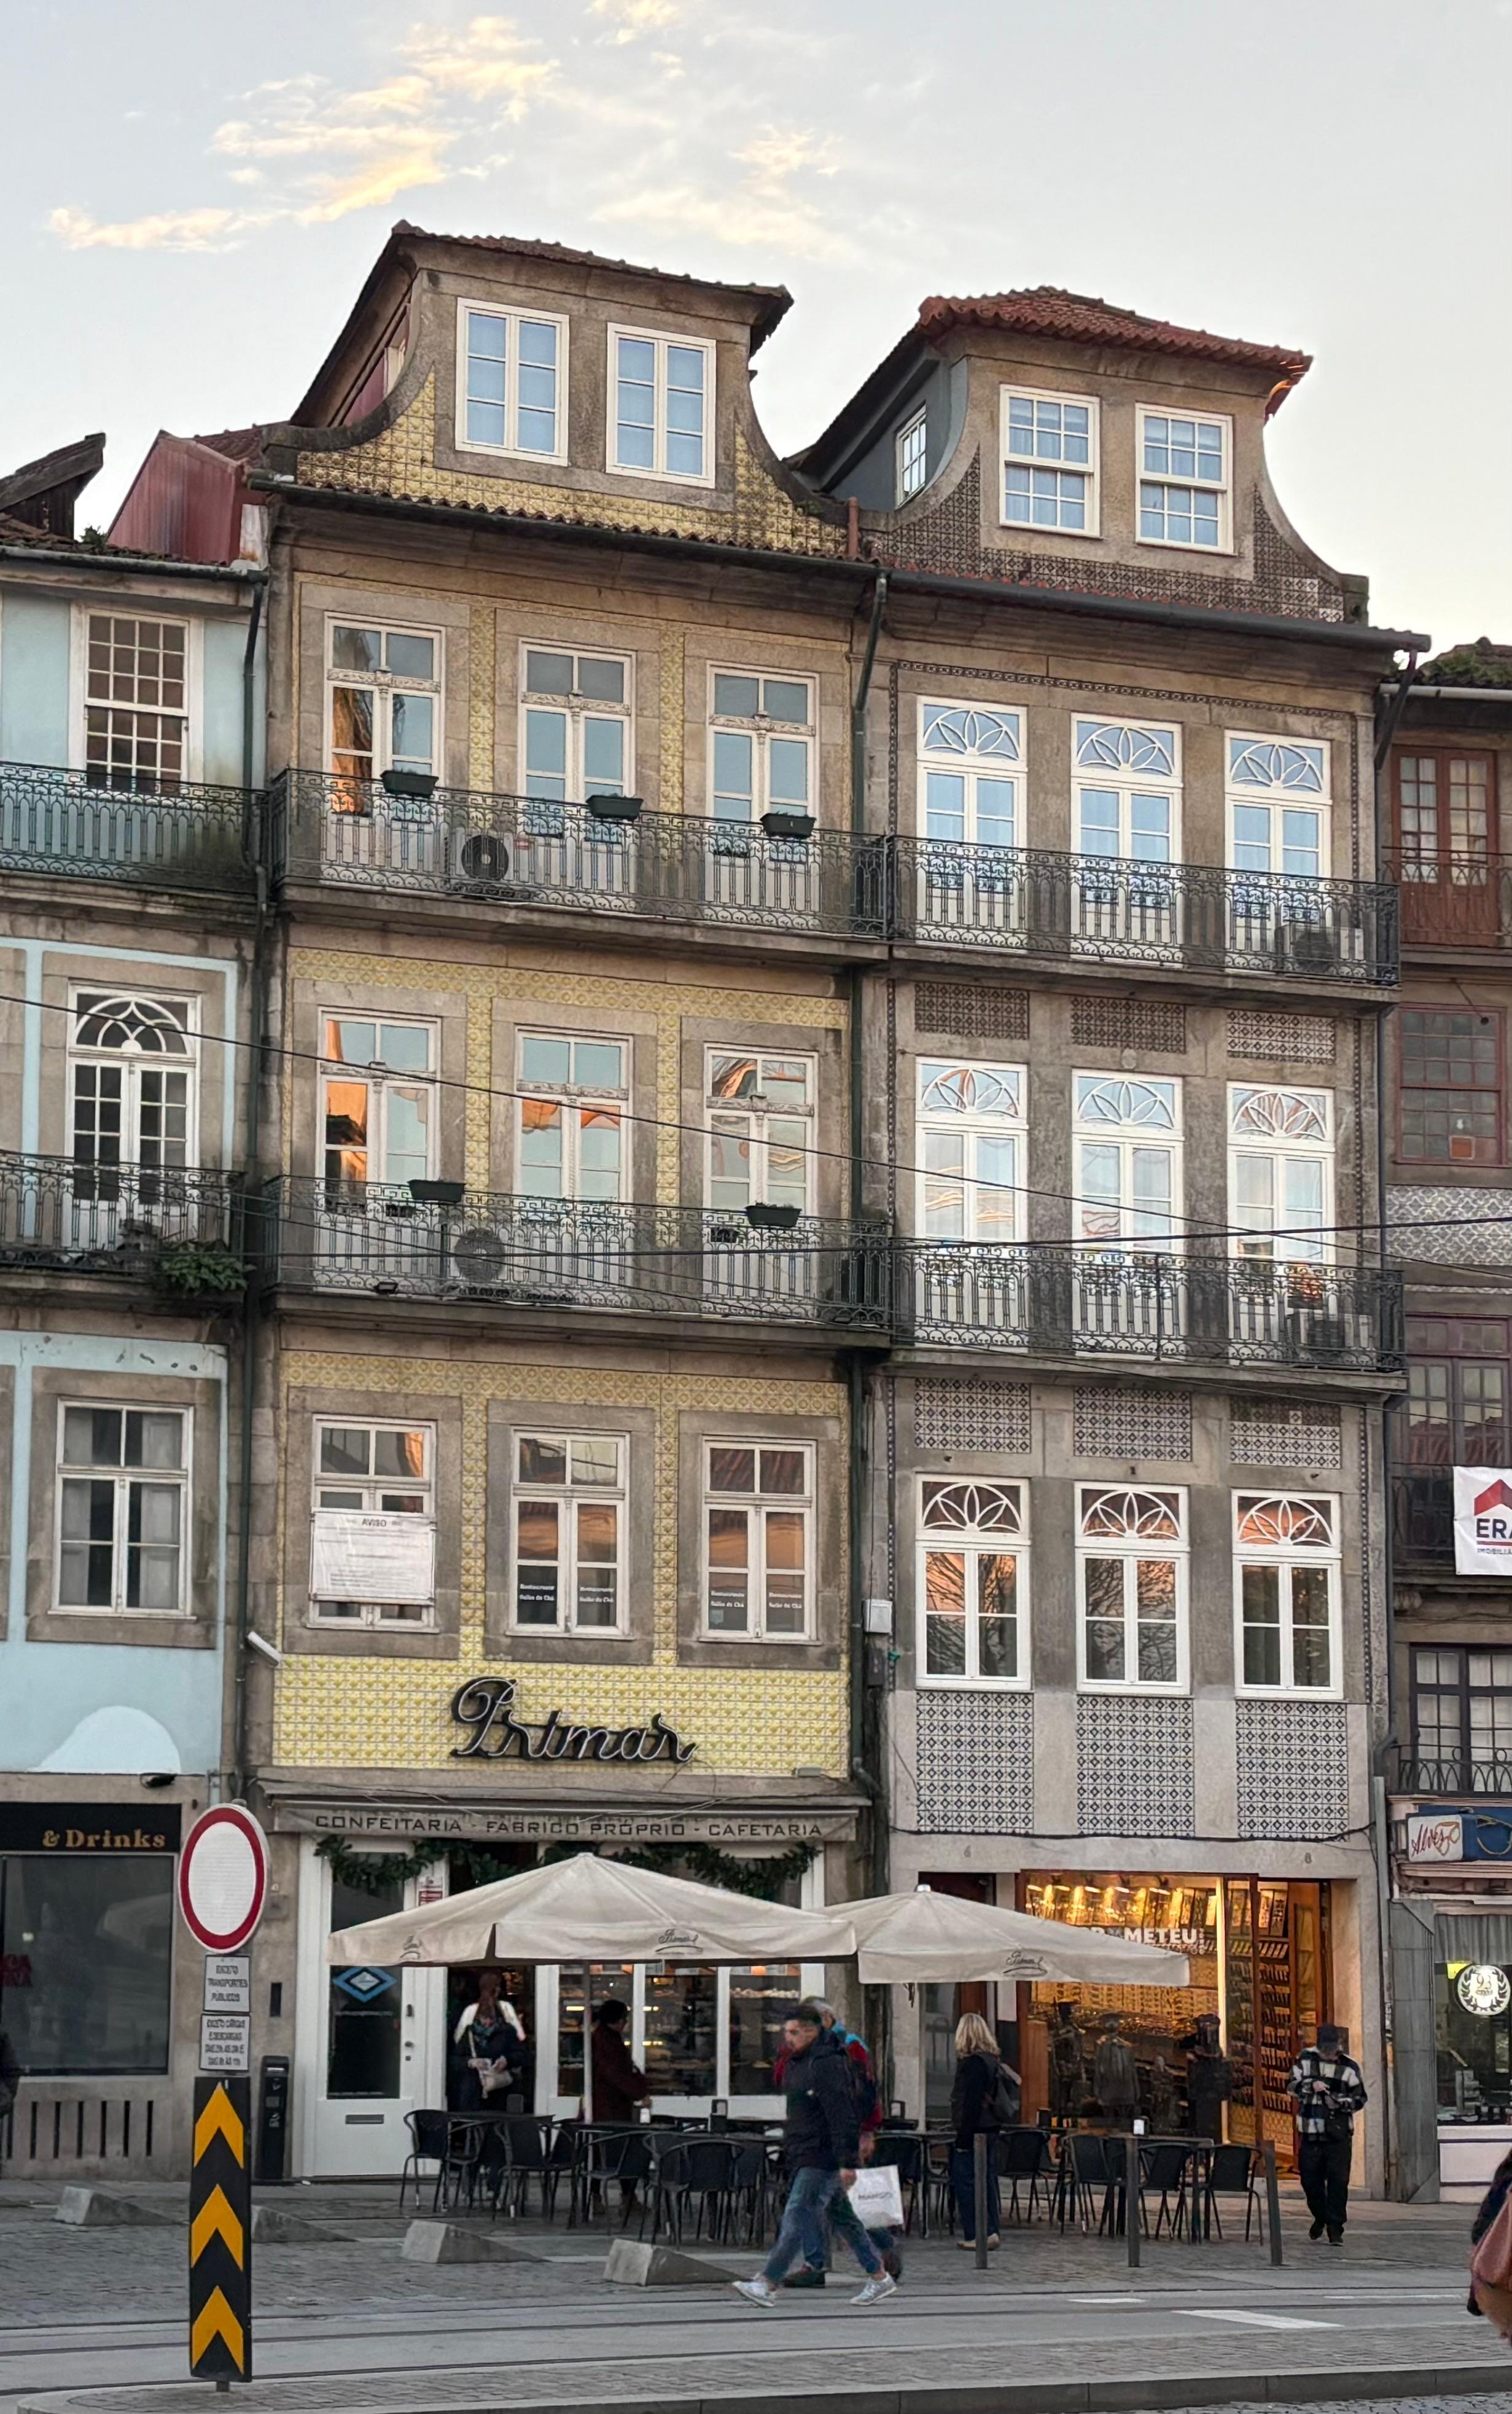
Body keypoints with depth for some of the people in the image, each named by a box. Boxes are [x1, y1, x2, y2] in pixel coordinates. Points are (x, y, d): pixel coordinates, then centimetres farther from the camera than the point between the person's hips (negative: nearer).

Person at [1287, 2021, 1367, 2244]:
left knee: (1338, 2180, -7)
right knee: (1310, 2179, 8)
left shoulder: (1349, 2066, 1)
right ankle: (1320, 2217, 33)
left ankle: (1335, 2228, 0)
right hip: (1310, 2131, 2)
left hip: (1338, 2133, -2)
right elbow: (1291, 2086, 2)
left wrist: (1340, 2102, -15)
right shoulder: (1305, 2059, 4)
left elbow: (1361, 2099, 3)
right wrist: (1311, 2086, -16)